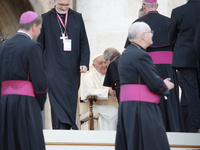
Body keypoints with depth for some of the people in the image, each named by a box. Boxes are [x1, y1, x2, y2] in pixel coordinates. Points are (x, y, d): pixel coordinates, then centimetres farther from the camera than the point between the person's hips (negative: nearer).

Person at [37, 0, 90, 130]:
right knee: (58, 97, -17)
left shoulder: (77, 18, 12)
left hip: (72, 70, 3)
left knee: (71, 100, 3)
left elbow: (84, 43, 10)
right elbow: (40, 45, 7)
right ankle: (61, 128, -25)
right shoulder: (46, 18, 5)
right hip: (54, 68, -3)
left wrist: (84, 63, -3)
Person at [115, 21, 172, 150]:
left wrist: (161, 83, 13)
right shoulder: (141, 55, -15)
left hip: (126, 107, 10)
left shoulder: (125, 54, 17)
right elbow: (155, 85, -18)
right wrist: (166, 86, 3)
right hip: (142, 108, -10)